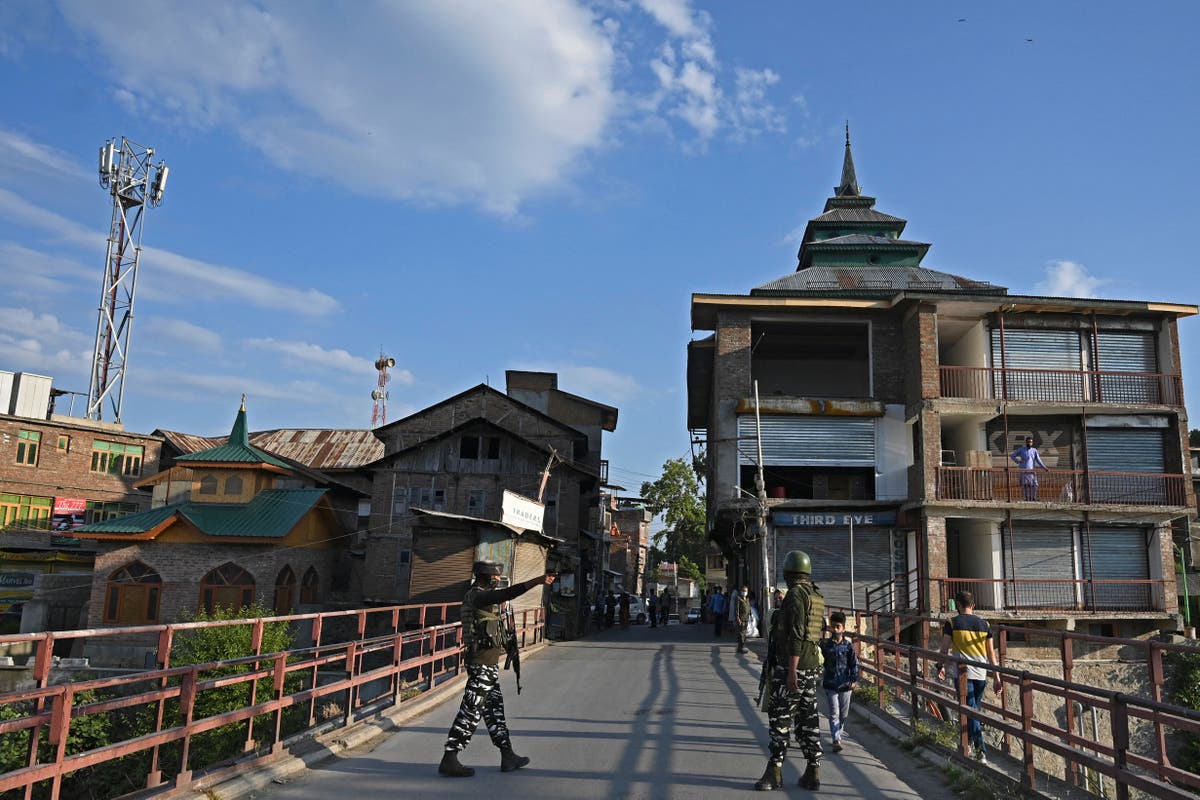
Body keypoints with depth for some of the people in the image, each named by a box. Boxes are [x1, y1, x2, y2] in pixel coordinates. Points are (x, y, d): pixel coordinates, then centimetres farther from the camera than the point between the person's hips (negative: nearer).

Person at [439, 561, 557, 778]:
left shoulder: (477, 596, 13)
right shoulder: (478, 596, -17)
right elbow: (508, 593, -30)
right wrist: (537, 581, -33)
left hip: (488, 664, 10)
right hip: (482, 664, -10)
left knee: (494, 709, 15)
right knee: (470, 711, -4)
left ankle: (508, 756, 23)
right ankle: (449, 760, 2)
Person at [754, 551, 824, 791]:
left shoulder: (795, 594, -14)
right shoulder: (817, 596, 12)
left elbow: (796, 634, -21)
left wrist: (791, 670, -22)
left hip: (791, 667, -8)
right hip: (812, 667, 8)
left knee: (780, 718, -1)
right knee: (807, 720, 11)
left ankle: (774, 771, 3)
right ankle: (813, 772, 14)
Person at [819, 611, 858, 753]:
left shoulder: (848, 645, -4)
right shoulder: (825, 644, -4)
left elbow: (854, 664, 1)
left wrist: (854, 680, -3)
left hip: (845, 684, 1)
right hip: (830, 684, -1)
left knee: (844, 712, 15)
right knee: (834, 713, -3)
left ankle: (839, 729, 40)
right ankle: (836, 740, -3)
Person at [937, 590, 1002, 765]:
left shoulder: (951, 623, -4)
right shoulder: (984, 624, 6)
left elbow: (944, 648, -1)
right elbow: (991, 653, 7)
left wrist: (941, 667, 16)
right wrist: (996, 677, 11)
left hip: (963, 673, -4)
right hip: (981, 673, 4)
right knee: (975, 709, 19)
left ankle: (981, 750, -13)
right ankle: (969, 741, 31)